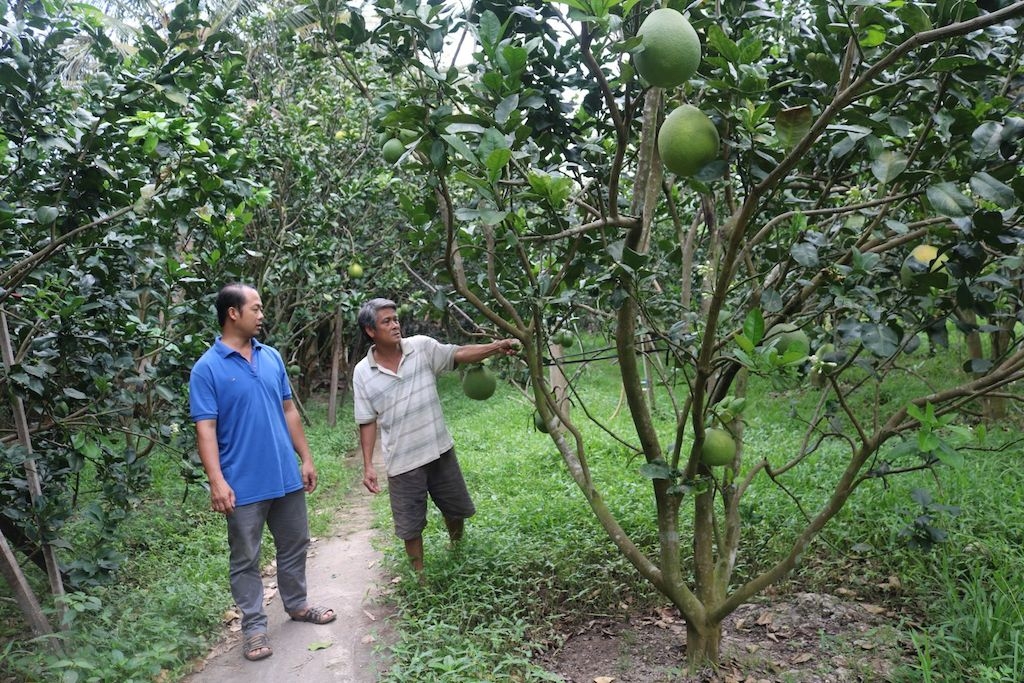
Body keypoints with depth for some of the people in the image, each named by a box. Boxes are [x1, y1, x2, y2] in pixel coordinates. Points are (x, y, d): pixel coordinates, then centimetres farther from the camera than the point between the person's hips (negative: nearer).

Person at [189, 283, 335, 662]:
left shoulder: (272, 357, 6)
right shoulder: (207, 368, -11)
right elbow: (205, 429, -14)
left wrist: (306, 458, 10)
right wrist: (217, 482, -22)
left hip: (286, 476, 6)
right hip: (244, 484, -5)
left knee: (295, 546, 19)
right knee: (246, 559, 8)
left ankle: (297, 605, 38)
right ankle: (254, 626, 22)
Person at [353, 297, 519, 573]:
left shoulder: (422, 347, -6)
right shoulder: (362, 372, -7)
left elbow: (460, 354, -15)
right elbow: (367, 422, -3)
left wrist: (497, 347, -29)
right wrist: (368, 465, -7)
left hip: (440, 450, 2)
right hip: (403, 462, -2)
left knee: (457, 509, 20)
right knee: (410, 526, 10)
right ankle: (420, 575, 31)